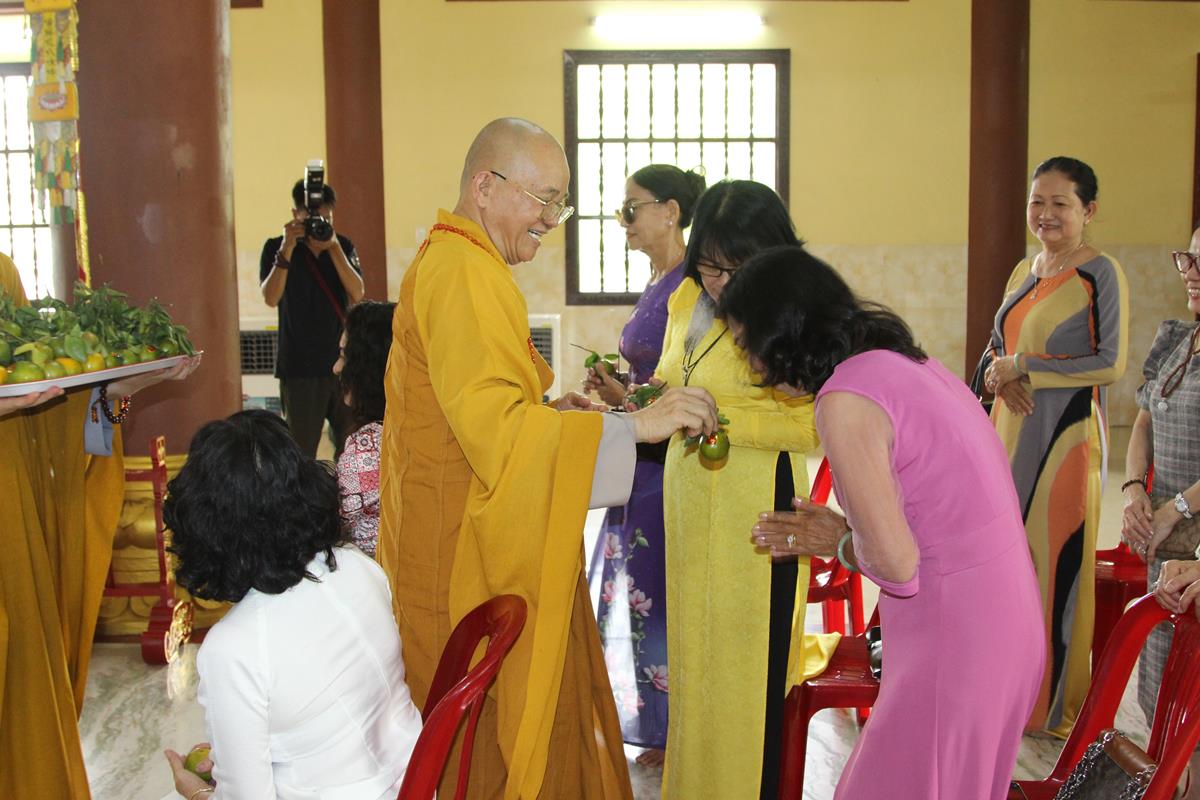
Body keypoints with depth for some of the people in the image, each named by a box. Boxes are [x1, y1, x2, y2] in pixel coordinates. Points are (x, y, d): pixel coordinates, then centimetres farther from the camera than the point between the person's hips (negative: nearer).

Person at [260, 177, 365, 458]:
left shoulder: (343, 246, 9)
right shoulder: (276, 248, 2)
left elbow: (357, 294, -5)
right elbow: (271, 298, -12)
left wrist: (333, 247, -15)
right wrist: (287, 249, -20)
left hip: (343, 361, 2)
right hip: (300, 366, -2)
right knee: (301, 452, -2)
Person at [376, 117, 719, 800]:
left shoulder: (448, 262, 17)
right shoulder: (465, 273, -18)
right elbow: (492, 427, -27)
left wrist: (547, 411, 12)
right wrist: (633, 424, -27)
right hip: (474, 555, -10)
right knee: (502, 734, 0)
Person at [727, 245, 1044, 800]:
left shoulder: (846, 399, -18)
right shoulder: (910, 363, 9)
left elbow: (896, 562, -20)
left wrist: (838, 542, -1)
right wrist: (844, 533, 12)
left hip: (953, 645, -9)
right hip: (1007, 626, 9)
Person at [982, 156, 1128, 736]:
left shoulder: (1101, 274, -9)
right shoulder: (1025, 270, 12)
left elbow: (1111, 364, -15)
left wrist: (1024, 367, -13)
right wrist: (1002, 376, -3)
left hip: (1065, 433, -7)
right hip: (1014, 427, 7)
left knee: (1058, 560, -1)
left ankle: (1056, 702, 14)